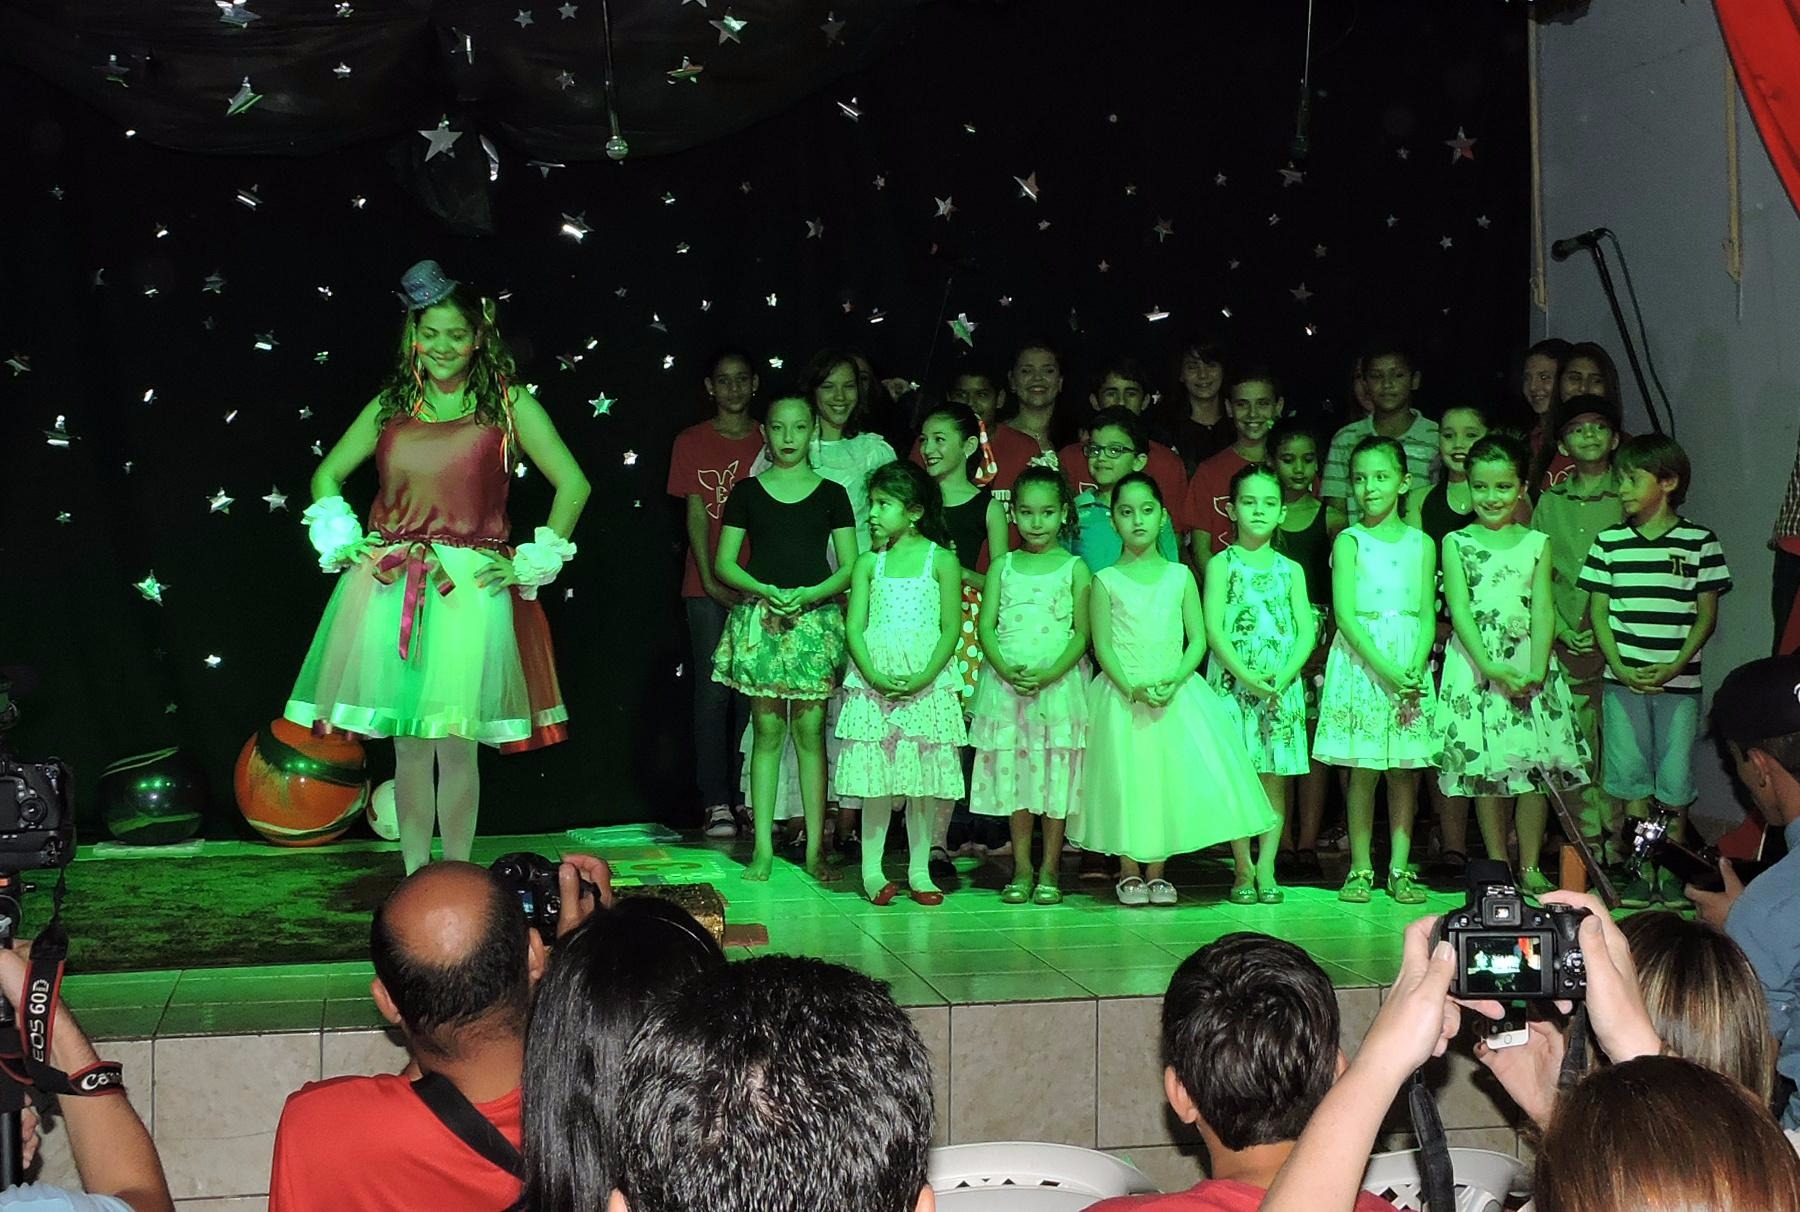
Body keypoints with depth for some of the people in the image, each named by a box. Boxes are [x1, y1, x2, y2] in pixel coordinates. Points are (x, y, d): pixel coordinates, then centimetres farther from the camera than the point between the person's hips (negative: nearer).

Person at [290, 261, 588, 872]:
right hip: (390, 591, 3)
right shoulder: (391, 404, 12)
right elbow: (326, 477, 21)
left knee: (456, 742, -1)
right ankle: (414, 879, 14)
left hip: (468, 590, -3)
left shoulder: (509, 403, 3)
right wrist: (341, 542, 7)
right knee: (408, 744, 5)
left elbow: (573, 485, -1)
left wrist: (529, 567, -3)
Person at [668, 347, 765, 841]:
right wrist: (712, 581, -8)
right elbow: (696, 514, 1)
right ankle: (717, 803, -1)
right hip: (708, 585, -1)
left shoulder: (768, 443, 10)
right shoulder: (691, 442, 6)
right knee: (714, 689, -4)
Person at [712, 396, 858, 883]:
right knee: (767, 730, 1)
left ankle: (815, 847, 3)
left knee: (810, 730, -1)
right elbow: (723, 563, 6)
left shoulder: (831, 494, 7)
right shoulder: (748, 493, 7)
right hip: (760, 617, 0)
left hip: (815, 618, 0)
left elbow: (850, 565, 5)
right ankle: (763, 846, 4)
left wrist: (810, 594, -11)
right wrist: (765, 591, -11)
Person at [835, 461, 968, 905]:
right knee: (876, 776, 1)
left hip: (926, 683, -1)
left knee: (924, 778, 2)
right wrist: (874, 676, -12)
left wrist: (923, 678, -13)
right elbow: (854, 626, 3)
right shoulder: (869, 562, 8)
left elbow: (951, 627, -2)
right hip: (874, 681, 1)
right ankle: (872, 870, 8)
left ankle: (919, 871, 11)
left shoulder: (941, 560, 2)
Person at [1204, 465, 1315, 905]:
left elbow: (1307, 631, 4)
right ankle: (1243, 869, 5)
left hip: (1281, 686, 3)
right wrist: (1247, 676, -16)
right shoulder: (1222, 565, 2)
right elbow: (1213, 630, -6)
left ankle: (1266, 868, 9)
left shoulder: (1290, 570, 10)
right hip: (1232, 682, -3)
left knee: (1275, 779, 3)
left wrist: (1283, 676, -12)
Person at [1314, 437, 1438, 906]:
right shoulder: (1349, 541, -1)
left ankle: (1399, 868, 10)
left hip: (1410, 664, 2)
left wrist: (1415, 668, -12)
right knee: (1362, 770, 0)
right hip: (1359, 662, -2)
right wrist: (1385, 668, -16)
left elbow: (1427, 614, 5)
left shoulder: (1421, 544, 7)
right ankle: (1360, 868, 7)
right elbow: (1345, 614, -8)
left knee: (1406, 770, 4)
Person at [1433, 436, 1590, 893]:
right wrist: (1492, 668, -15)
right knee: (1485, 766, 0)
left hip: (1529, 664, 1)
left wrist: (1535, 671, -13)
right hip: (1476, 664, -1)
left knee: (1536, 766, -1)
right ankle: (1498, 867, 10)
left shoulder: (1536, 543, 7)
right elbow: (1459, 610, -4)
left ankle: (1530, 866, 8)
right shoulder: (1457, 543, 3)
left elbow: (1543, 610, 1)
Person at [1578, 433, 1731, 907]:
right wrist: (1620, 668, -7)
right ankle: (1642, 873, 12)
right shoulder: (1609, 542, 4)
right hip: (1623, 680, 2)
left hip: (1679, 681, -1)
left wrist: (1675, 666, -11)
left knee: (1675, 782, 2)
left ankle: (1671, 874, 13)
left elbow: (1707, 614, 1)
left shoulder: (1700, 542, 0)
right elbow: (1598, 611, 5)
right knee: (1633, 779, 4)